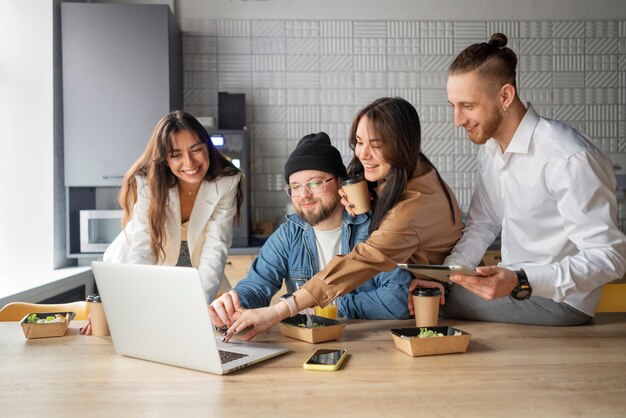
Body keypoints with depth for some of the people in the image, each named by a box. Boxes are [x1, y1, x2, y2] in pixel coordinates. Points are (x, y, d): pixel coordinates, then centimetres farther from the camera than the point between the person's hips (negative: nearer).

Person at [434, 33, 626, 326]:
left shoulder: (569, 158, -25)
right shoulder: (490, 148, 2)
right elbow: (481, 225, 7)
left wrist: (521, 283, -36)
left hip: (558, 300, -7)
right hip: (512, 283, 7)